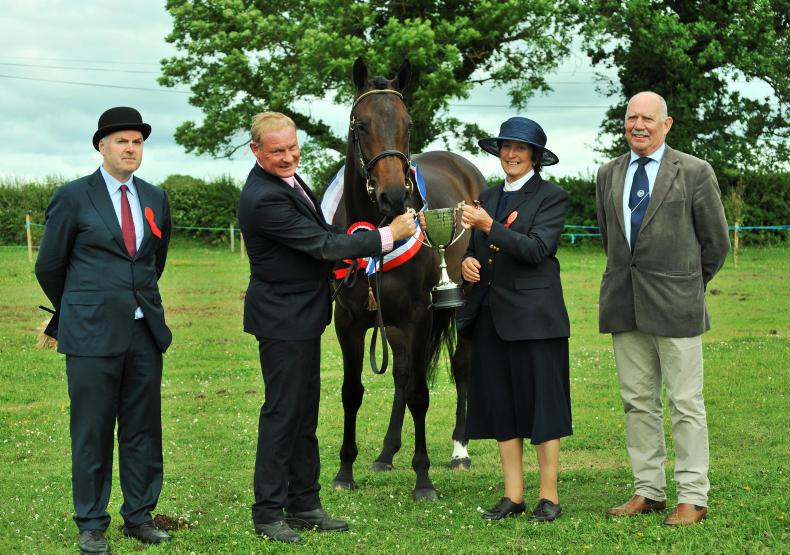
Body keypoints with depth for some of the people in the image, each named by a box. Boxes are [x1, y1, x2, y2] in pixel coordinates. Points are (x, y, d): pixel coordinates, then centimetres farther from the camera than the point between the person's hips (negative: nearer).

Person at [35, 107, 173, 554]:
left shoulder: (156, 199, 11)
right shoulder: (73, 198, -2)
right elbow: (49, 266, 5)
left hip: (145, 332, 4)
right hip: (93, 333, -4)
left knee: (144, 429, 7)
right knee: (92, 432, 1)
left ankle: (140, 516, 18)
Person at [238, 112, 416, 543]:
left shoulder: (285, 179, 6)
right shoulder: (264, 198, -25)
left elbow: (317, 230, 21)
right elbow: (321, 245, -24)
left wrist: (349, 248, 2)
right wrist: (388, 235, -18)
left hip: (302, 314, 10)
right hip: (282, 319, -10)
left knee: (304, 412, 15)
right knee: (282, 414, -3)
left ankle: (304, 504, 25)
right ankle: (268, 513, 7)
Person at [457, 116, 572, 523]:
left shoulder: (552, 197, -4)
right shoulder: (489, 197, 15)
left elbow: (536, 249, -16)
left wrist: (489, 226, -22)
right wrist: (468, 260, -2)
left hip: (533, 317, -6)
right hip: (490, 315, 6)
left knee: (541, 404, -2)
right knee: (501, 406, 8)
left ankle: (549, 497, 5)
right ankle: (513, 496, 14)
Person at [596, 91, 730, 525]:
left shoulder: (695, 172, -2)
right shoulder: (608, 175, 12)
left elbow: (716, 240, 4)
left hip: (675, 305, -5)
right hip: (624, 305, 5)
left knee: (685, 403, -2)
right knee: (637, 402, 8)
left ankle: (693, 497, 2)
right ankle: (648, 491, 15)